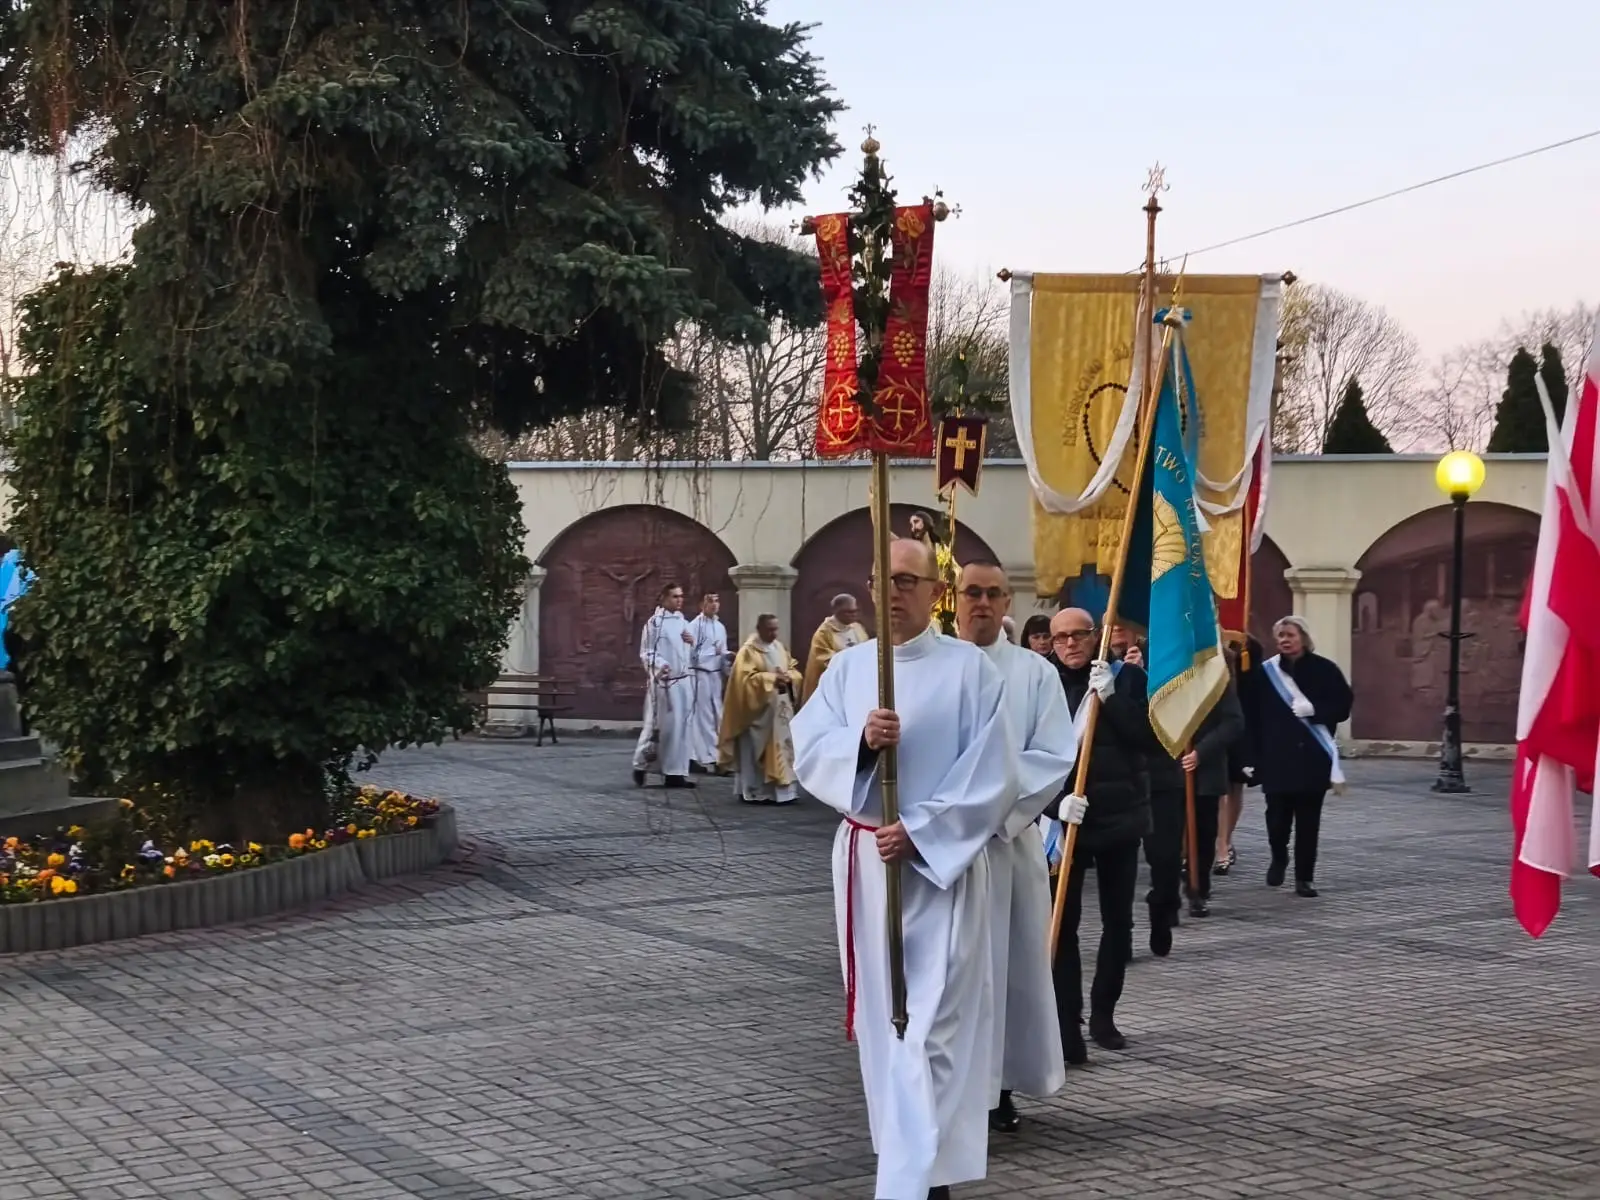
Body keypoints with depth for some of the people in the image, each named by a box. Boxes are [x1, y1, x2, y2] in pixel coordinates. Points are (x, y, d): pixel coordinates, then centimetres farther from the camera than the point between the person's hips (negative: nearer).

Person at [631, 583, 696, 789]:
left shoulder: (683, 622, 15)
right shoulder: (654, 622, -5)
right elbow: (646, 653, -8)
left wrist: (693, 642, -2)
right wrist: (659, 665, -27)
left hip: (683, 681, 6)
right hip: (662, 682, -6)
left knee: (681, 726, 4)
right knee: (659, 726, -3)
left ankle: (677, 772, 6)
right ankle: (641, 765, 13)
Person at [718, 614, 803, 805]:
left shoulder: (780, 647, 14)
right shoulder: (748, 650, -8)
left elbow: (794, 669, 15)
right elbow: (746, 677, -17)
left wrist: (788, 677, -7)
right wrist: (772, 679, -23)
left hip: (780, 708, 7)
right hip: (759, 709, -7)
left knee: (781, 746, 7)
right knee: (757, 749, -5)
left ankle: (779, 789, 13)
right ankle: (754, 792, -1)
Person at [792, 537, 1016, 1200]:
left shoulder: (970, 668, -4)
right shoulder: (846, 666, 8)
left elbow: (990, 775, -9)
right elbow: (808, 752, 0)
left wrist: (920, 833, -17)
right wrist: (861, 739, -20)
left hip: (941, 861, -5)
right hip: (863, 858, 5)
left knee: (930, 1020, -9)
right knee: (881, 1013, 12)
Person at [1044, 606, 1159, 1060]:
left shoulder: (1127, 677, 1)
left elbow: (1150, 738, -8)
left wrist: (1112, 698, -18)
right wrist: (1056, 800, -22)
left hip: (1121, 817, 3)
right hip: (1065, 819, -2)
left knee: (1118, 921, 12)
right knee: (1064, 923, -8)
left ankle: (1103, 1014, 27)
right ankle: (1068, 1028, -6)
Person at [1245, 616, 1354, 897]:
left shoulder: (1324, 669, 0)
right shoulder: (1266, 672, 1)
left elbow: (1342, 707, -1)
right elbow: (1253, 718, 1)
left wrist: (1314, 709, -17)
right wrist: (1253, 756, -3)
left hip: (1313, 757, 0)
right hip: (1276, 758, 0)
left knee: (1308, 820, 3)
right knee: (1277, 816, -1)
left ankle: (1305, 877, 13)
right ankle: (1279, 859, 29)